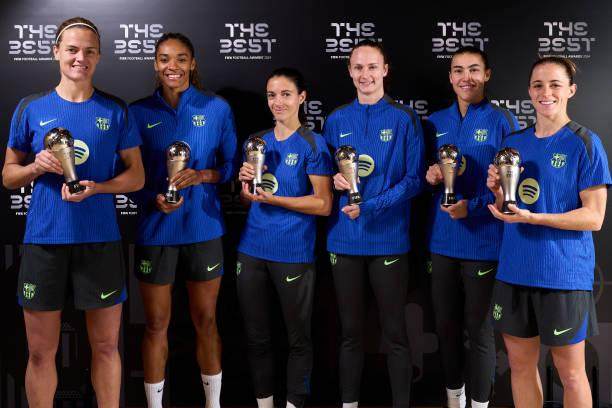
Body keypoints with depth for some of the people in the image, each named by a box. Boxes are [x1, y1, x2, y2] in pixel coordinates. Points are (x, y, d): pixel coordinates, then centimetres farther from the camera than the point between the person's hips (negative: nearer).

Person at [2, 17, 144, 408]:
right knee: (41, 351, 8)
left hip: (101, 240, 0)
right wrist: (36, 167, -11)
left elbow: (136, 176, 5)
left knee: (106, 345, 9)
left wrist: (95, 188, -13)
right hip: (44, 240, 0)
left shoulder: (116, 110, 4)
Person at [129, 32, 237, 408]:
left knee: (206, 320, 11)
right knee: (156, 324, 8)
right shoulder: (138, 112, 1)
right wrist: (154, 199, -15)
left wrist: (202, 175, -16)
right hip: (156, 229, 0)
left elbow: (232, 164, 4)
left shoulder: (216, 108, 0)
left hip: (204, 228, 0)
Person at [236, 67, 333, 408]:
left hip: (294, 254, -5)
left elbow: (324, 204, -11)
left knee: (298, 338, 9)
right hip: (252, 251, 5)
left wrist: (272, 198, -17)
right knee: (257, 335, 15)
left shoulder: (313, 144, -6)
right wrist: (245, 182, -5)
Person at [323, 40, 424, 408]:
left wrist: (371, 207, -16)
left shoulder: (404, 119, -2)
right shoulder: (336, 120, 9)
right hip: (345, 239, 3)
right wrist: (335, 180, -8)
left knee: (395, 331, 5)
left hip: (389, 238, -3)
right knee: (351, 330, 13)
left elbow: (414, 179, -6)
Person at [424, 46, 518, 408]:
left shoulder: (502, 121, -5)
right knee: (446, 324, 15)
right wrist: (430, 176, -7)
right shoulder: (435, 123, 8)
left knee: (479, 328, 5)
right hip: (442, 239, 5)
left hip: (483, 240, -5)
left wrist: (473, 207, -20)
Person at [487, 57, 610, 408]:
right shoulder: (514, 142, 9)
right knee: (520, 363, 15)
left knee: (570, 372, 7)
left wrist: (532, 217, -22)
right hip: (515, 270, 5)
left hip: (563, 273, -5)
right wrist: (497, 190, -6)